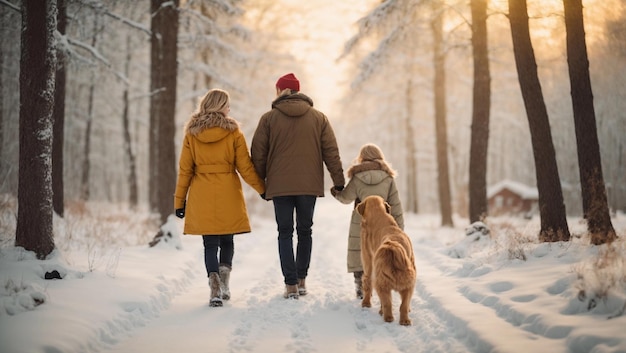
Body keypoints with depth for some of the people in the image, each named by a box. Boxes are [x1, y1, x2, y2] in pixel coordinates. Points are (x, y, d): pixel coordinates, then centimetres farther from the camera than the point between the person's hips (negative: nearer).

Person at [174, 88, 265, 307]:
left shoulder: (192, 133, 2)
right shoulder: (233, 132, -3)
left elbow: (185, 170, 3)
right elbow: (245, 167, -1)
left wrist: (179, 201, 8)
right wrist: (263, 189, 10)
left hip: (202, 198, 1)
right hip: (228, 197, -1)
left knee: (210, 244, 5)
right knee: (227, 241, 17)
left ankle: (215, 285, -13)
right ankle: (224, 285, 6)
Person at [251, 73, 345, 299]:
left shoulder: (269, 118, 0)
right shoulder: (319, 118, 5)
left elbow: (258, 154, 0)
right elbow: (331, 153, 3)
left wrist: (260, 183, 11)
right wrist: (339, 182, 7)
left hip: (280, 186, -2)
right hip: (309, 185, 2)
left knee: (285, 233, 5)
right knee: (305, 231, 15)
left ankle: (291, 284, 0)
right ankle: (301, 280, 18)